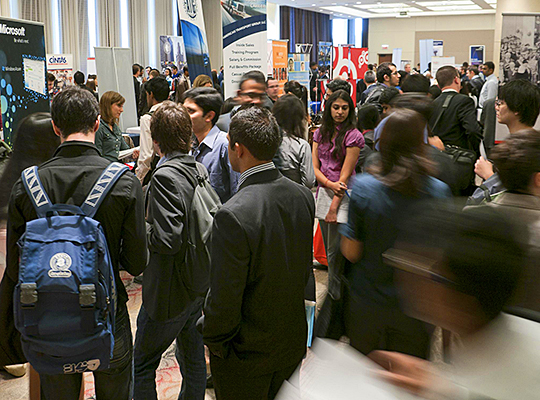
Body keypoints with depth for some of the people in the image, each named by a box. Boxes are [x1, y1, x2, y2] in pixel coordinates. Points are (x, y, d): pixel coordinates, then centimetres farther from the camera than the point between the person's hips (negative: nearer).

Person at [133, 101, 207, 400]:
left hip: (169, 291, -8)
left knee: (142, 365, 8)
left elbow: (167, 239, -27)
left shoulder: (164, 176, -21)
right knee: (193, 358, 20)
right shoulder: (198, 169, 3)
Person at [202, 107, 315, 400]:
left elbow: (224, 299, -24)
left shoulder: (233, 216, -30)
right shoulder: (303, 196, -8)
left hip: (247, 354, -6)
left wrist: (215, 344, -7)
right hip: (294, 342, 6)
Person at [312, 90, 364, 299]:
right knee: (328, 248, 13)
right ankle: (333, 291, 26)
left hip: (344, 195, -6)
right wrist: (329, 183, -13)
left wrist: (334, 206, -12)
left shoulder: (353, 136, -8)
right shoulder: (320, 133, 10)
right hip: (323, 191, 6)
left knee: (335, 250, -3)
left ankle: (337, 295, 10)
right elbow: (315, 166, 6)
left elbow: (345, 175, -10)